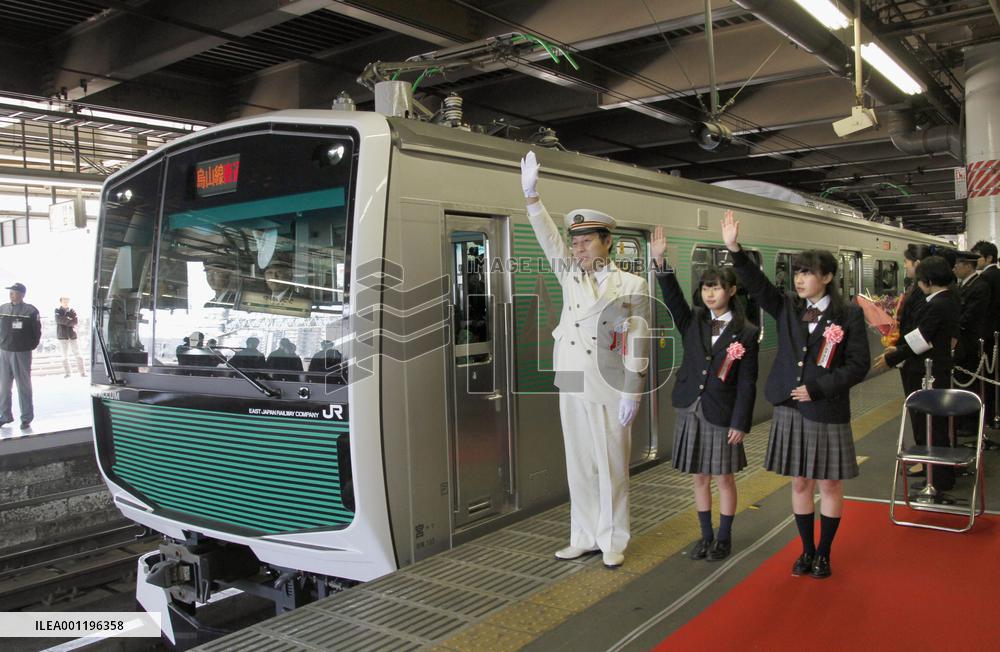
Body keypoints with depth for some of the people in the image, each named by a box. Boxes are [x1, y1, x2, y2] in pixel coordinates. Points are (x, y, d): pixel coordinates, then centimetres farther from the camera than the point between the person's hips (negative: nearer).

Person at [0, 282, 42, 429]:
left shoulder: (31, 311, -6)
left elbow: (37, 331, -2)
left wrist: (31, 347, -2)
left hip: (22, 353, -5)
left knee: (23, 387, 0)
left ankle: (26, 418, 5)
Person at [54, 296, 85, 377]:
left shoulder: (72, 311, 8)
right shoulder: (57, 311, 5)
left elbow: (76, 321, -4)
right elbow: (59, 319, -13)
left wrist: (66, 321, -11)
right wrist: (70, 321, -11)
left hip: (72, 334, 1)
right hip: (62, 335, -1)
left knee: (77, 354, -3)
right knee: (65, 355, 4)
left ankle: (82, 372, -2)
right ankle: (67, 373, 10)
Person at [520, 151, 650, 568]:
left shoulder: (632, 286, -2)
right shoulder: (571, 277, 11)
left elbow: (637, 345, -6)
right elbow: (549, 239, 1)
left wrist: (631, 393, -11)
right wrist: (531, 196, -11)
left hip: (609, 393, -4)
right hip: (571, 389, 5)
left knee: (612, 469, 4)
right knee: (579, 468, 11)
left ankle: (612, 542, 18)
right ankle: (584, 538, 23)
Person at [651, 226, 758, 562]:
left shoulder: (746, 333, -6)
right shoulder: (693, 322, 4)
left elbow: (746, 384, -7)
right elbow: (673, 298, -14)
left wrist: (740, 423, -11)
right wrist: (660, 262, -27)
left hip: (723, 416, -3)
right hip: (690, 412, 3)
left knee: (724, 478, 8)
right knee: (700, 478, 12)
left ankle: (724, 538, 24)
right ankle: (706, 536, 26)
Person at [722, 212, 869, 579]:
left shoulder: (848, 315, -4)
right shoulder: (788, 309, 5)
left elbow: (858, 366, -7)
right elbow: (756, 285, -9)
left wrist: (817, 389, -15)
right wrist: (735, 250, -23)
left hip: (827, 413, -3)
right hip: (789, 411, 3)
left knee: (829, 485, 7)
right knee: (800, 483, 12)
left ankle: (824, 554, 24)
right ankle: (807, 550, 26)